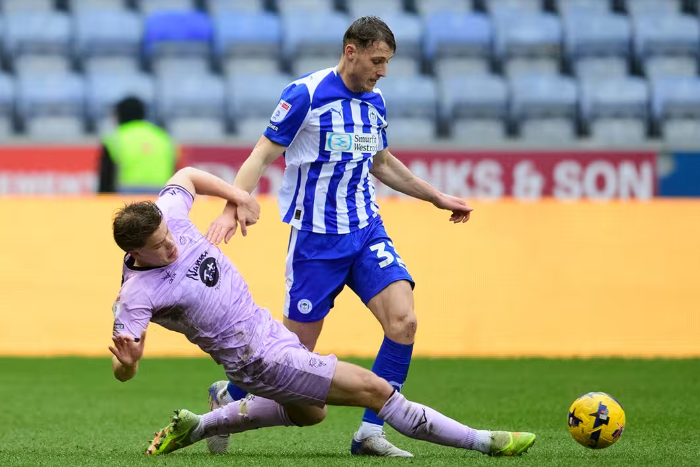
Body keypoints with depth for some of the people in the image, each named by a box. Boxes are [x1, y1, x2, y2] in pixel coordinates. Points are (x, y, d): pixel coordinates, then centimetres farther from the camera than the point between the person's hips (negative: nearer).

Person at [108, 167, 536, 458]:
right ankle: (482, 442, -4)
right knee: (373, 389, -12)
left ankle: (196, 426, 39)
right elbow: (123, 373, -24)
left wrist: (236, 195, 9)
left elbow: (186, 177, 15)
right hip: (258, 358, -9)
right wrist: (128, 361, -45)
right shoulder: (137, 295, -24)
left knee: (308, 411, 37)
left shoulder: (167, 216, -7)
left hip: (264, 327, 9)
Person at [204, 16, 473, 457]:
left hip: (367, 230, 6)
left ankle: (370, 433, -4)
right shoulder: (305, 94, -11)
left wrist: (437, 197, 28)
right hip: (316, 238, -6)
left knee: (404, 322, -14)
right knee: (297, 346, -1)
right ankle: (227, 395, 27)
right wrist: (234, 206, -26)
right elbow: (262, 155, -11)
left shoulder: (375, 101, 9)